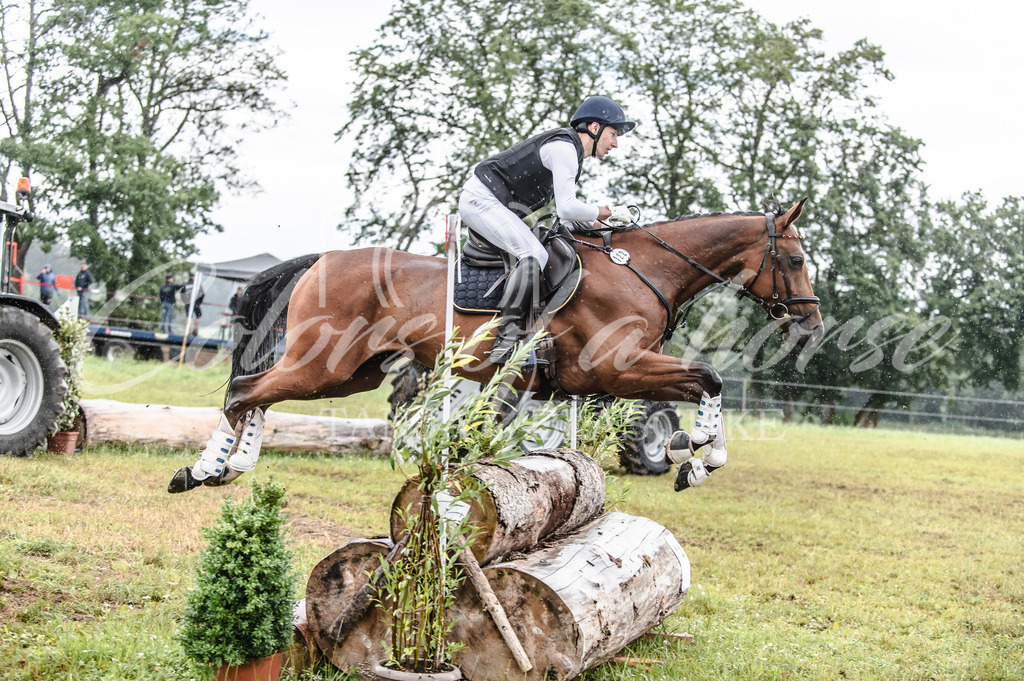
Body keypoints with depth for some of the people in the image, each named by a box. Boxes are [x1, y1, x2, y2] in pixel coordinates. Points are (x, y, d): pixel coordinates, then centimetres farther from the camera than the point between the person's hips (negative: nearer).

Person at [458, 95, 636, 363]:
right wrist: (608, 212, -11)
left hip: (481, 203, 11)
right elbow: (567, 209, -23)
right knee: (533, 255, -24)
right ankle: (506, 343, -30)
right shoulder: (563, 148, -16)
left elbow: (565, 208, 21)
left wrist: (599, 225, 9)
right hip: (481, 200, -11)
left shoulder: (569, 150, 17)